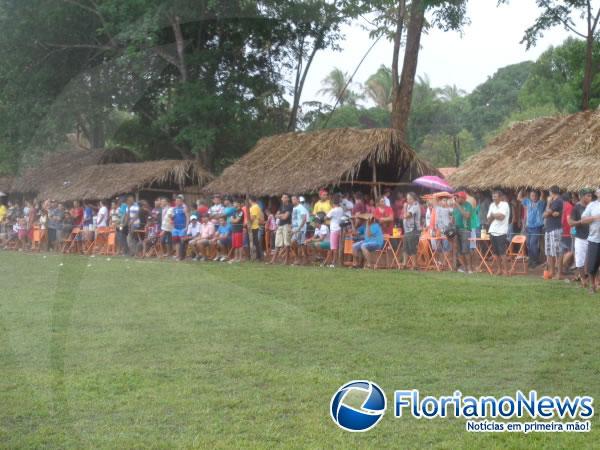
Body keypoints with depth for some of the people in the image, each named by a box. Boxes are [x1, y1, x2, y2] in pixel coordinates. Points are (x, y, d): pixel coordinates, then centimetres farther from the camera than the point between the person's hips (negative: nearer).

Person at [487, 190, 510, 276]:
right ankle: (499, 268, 15)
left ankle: (504, 269, -5)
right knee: (495, 252, 7)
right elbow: (489, 220, 12)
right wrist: (496, 215, -7)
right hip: (492, 231, 6)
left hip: (501, 231, -6)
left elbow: (501, 216, -18)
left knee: (502, 251, -9)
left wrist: (493, 215, -2)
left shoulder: (504, 205, -5)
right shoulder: (492, 205, 15)